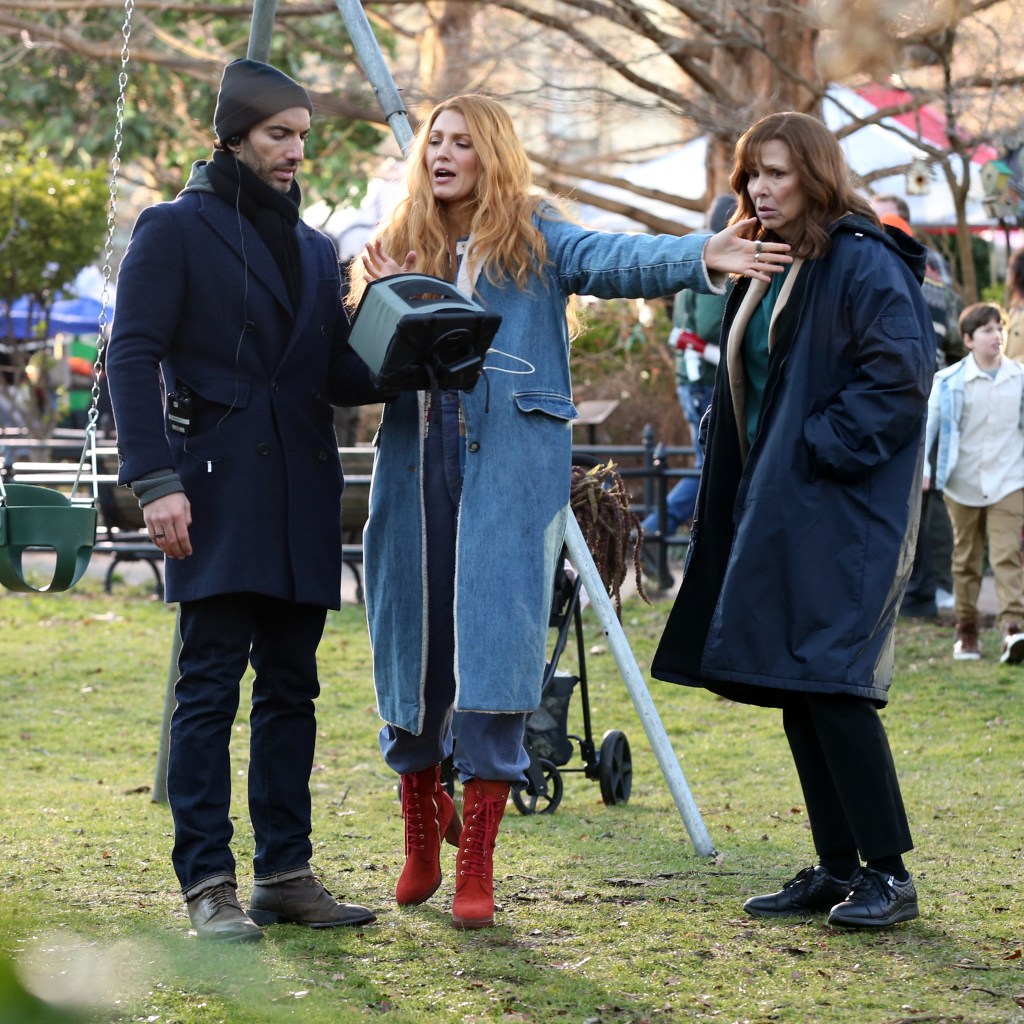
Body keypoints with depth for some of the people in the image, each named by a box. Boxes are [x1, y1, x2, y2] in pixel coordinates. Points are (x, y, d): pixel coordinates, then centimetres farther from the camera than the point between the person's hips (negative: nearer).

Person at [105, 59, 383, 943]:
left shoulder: (316, 249, 19)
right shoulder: (176, 230, 0)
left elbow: (338, 374, 16)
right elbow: (133, 356, -7)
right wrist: (155, 480, -17)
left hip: (302, 498, 6)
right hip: (218, 495, -6)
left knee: (291, 689, 7)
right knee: (210, 687, -7)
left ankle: (285, 872, 13)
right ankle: (208, 885, -6)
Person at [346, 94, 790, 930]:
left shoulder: (537, 242, 4)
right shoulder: (399, 249, 17)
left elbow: (617, 260, -15)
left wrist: (701, 256, -34)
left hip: (509, 470, -4)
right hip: (415, 465, 4)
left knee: (493, 664, -9)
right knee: (412, 655, 8)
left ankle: (477, 870, -5)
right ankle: (422, 848, 25)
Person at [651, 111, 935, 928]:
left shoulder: (865, 264, -11)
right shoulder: (767, 270, 17)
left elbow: (899, 376, -19)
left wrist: (824, 449, -18)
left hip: (843, 512, -9)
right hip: (777, 510, 9)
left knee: (831, 686, -12)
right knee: (796, 691, 9)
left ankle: (890, 874, -4)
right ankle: (837, 868, 16)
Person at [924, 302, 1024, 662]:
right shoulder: (950, 382, -4)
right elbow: (928, 424, -3)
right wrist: (921, 468, -13)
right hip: (964, 483, 0)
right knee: (966, 560, 10)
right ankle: (966, 631, 20)